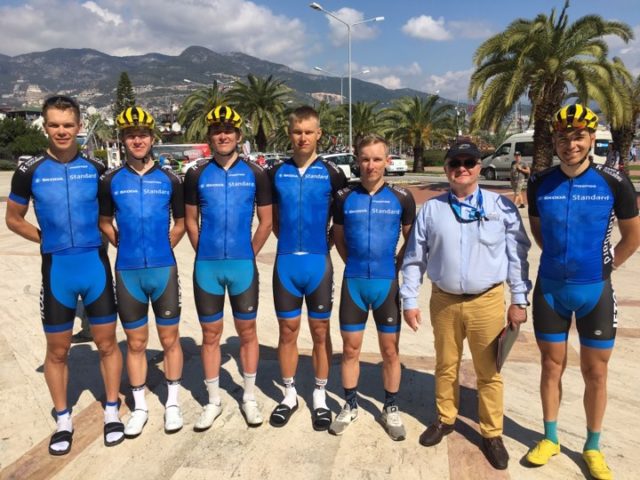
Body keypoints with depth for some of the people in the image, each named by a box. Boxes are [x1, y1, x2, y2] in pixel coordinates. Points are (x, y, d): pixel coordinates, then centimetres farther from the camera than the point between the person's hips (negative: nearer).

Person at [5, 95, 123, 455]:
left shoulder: (96, 169, 0)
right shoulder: (30, 172, -1)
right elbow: (14, 219, 10)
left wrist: (105, 238, -2)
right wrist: (48, 240, 0)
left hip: (96, 265, 0)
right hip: (56, 270, 0)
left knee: (107, 343, 8)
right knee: (58, 350, 10)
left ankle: (112, 412, 25)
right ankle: (63, 420, 27)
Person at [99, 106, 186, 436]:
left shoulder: (169, 180, 2)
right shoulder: (111, 181, 3)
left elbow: (180, 223, 10)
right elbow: (105, 222, 14)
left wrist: (163, 248, 2)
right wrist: (126, 246, 5)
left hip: (164, 269, 0)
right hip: (127, 272, 1)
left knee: (169, 339, 8)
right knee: (136, 342, 10)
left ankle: (172, 403, 23)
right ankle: (139, 406, 24)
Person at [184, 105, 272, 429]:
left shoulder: (255, 174, 0)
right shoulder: (197, 175, 3)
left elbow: (266, 221, 3)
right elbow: (191, 221, 10)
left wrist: (248, 254, 1)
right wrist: (204, 253, 5)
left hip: (243, 265, -1)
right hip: (206, 266, 1)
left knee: (247, 332, 8)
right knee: (211, 334, 9)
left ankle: (249, 398, 24)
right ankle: (213, 401, 24)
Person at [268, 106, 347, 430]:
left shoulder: (331, 173, -2)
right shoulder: (277, 173, 4)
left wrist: (325, 242, 3)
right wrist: (289, 242, 5)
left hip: (319, 262, -1)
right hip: (285, 262, 2)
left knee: (320, 331, 8)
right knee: (288, 331, 10)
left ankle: (320, 397, 23)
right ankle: (289, 395, 26)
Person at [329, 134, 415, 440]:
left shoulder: (401, 198, -3)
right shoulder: (345, 197, 0)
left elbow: (411, 239, 9)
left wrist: (396, 265, 2)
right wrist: (353, 264, 5)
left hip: (387, 282, -1)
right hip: (353, 282, 1)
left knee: (390, 350, 8)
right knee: (350, 348, 10)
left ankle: (391, 409, 25)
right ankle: (350, 405, 27)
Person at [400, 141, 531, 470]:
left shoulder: (502, 206, -2)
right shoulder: (431, 209, 0)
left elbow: (517, 255, 0)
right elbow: (415, 258, 3)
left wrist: (519, 300, -2)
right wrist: (409, 300, 2)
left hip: (487, 302, -1)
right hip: (443, 301, 2)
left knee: (488, 371, 9)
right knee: (446, 366, 17)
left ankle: (492, 434, 27)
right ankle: (445, 419, 37)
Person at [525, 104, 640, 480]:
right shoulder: (539, 184, -4)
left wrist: (605, 266, 6)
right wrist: (560, 259, 10)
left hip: (595, 290, -1)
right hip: (550, 288, 2)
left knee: (596, 372, 9)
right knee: (552, 366, 12)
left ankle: (593, 447, 26)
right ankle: (550, 438, 28)